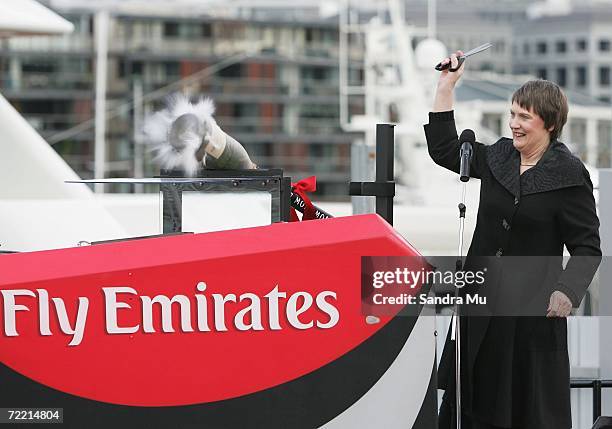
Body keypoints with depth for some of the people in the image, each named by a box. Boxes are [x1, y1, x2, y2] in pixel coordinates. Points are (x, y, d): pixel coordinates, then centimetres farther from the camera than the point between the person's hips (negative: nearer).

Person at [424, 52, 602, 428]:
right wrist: (446, 87, 15)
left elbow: (587, 247, -11)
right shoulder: (498, 158, 7)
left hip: (534, 305, -6)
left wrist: (567, 292, -26)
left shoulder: (569, 175, -10)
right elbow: (444, 150, 19)